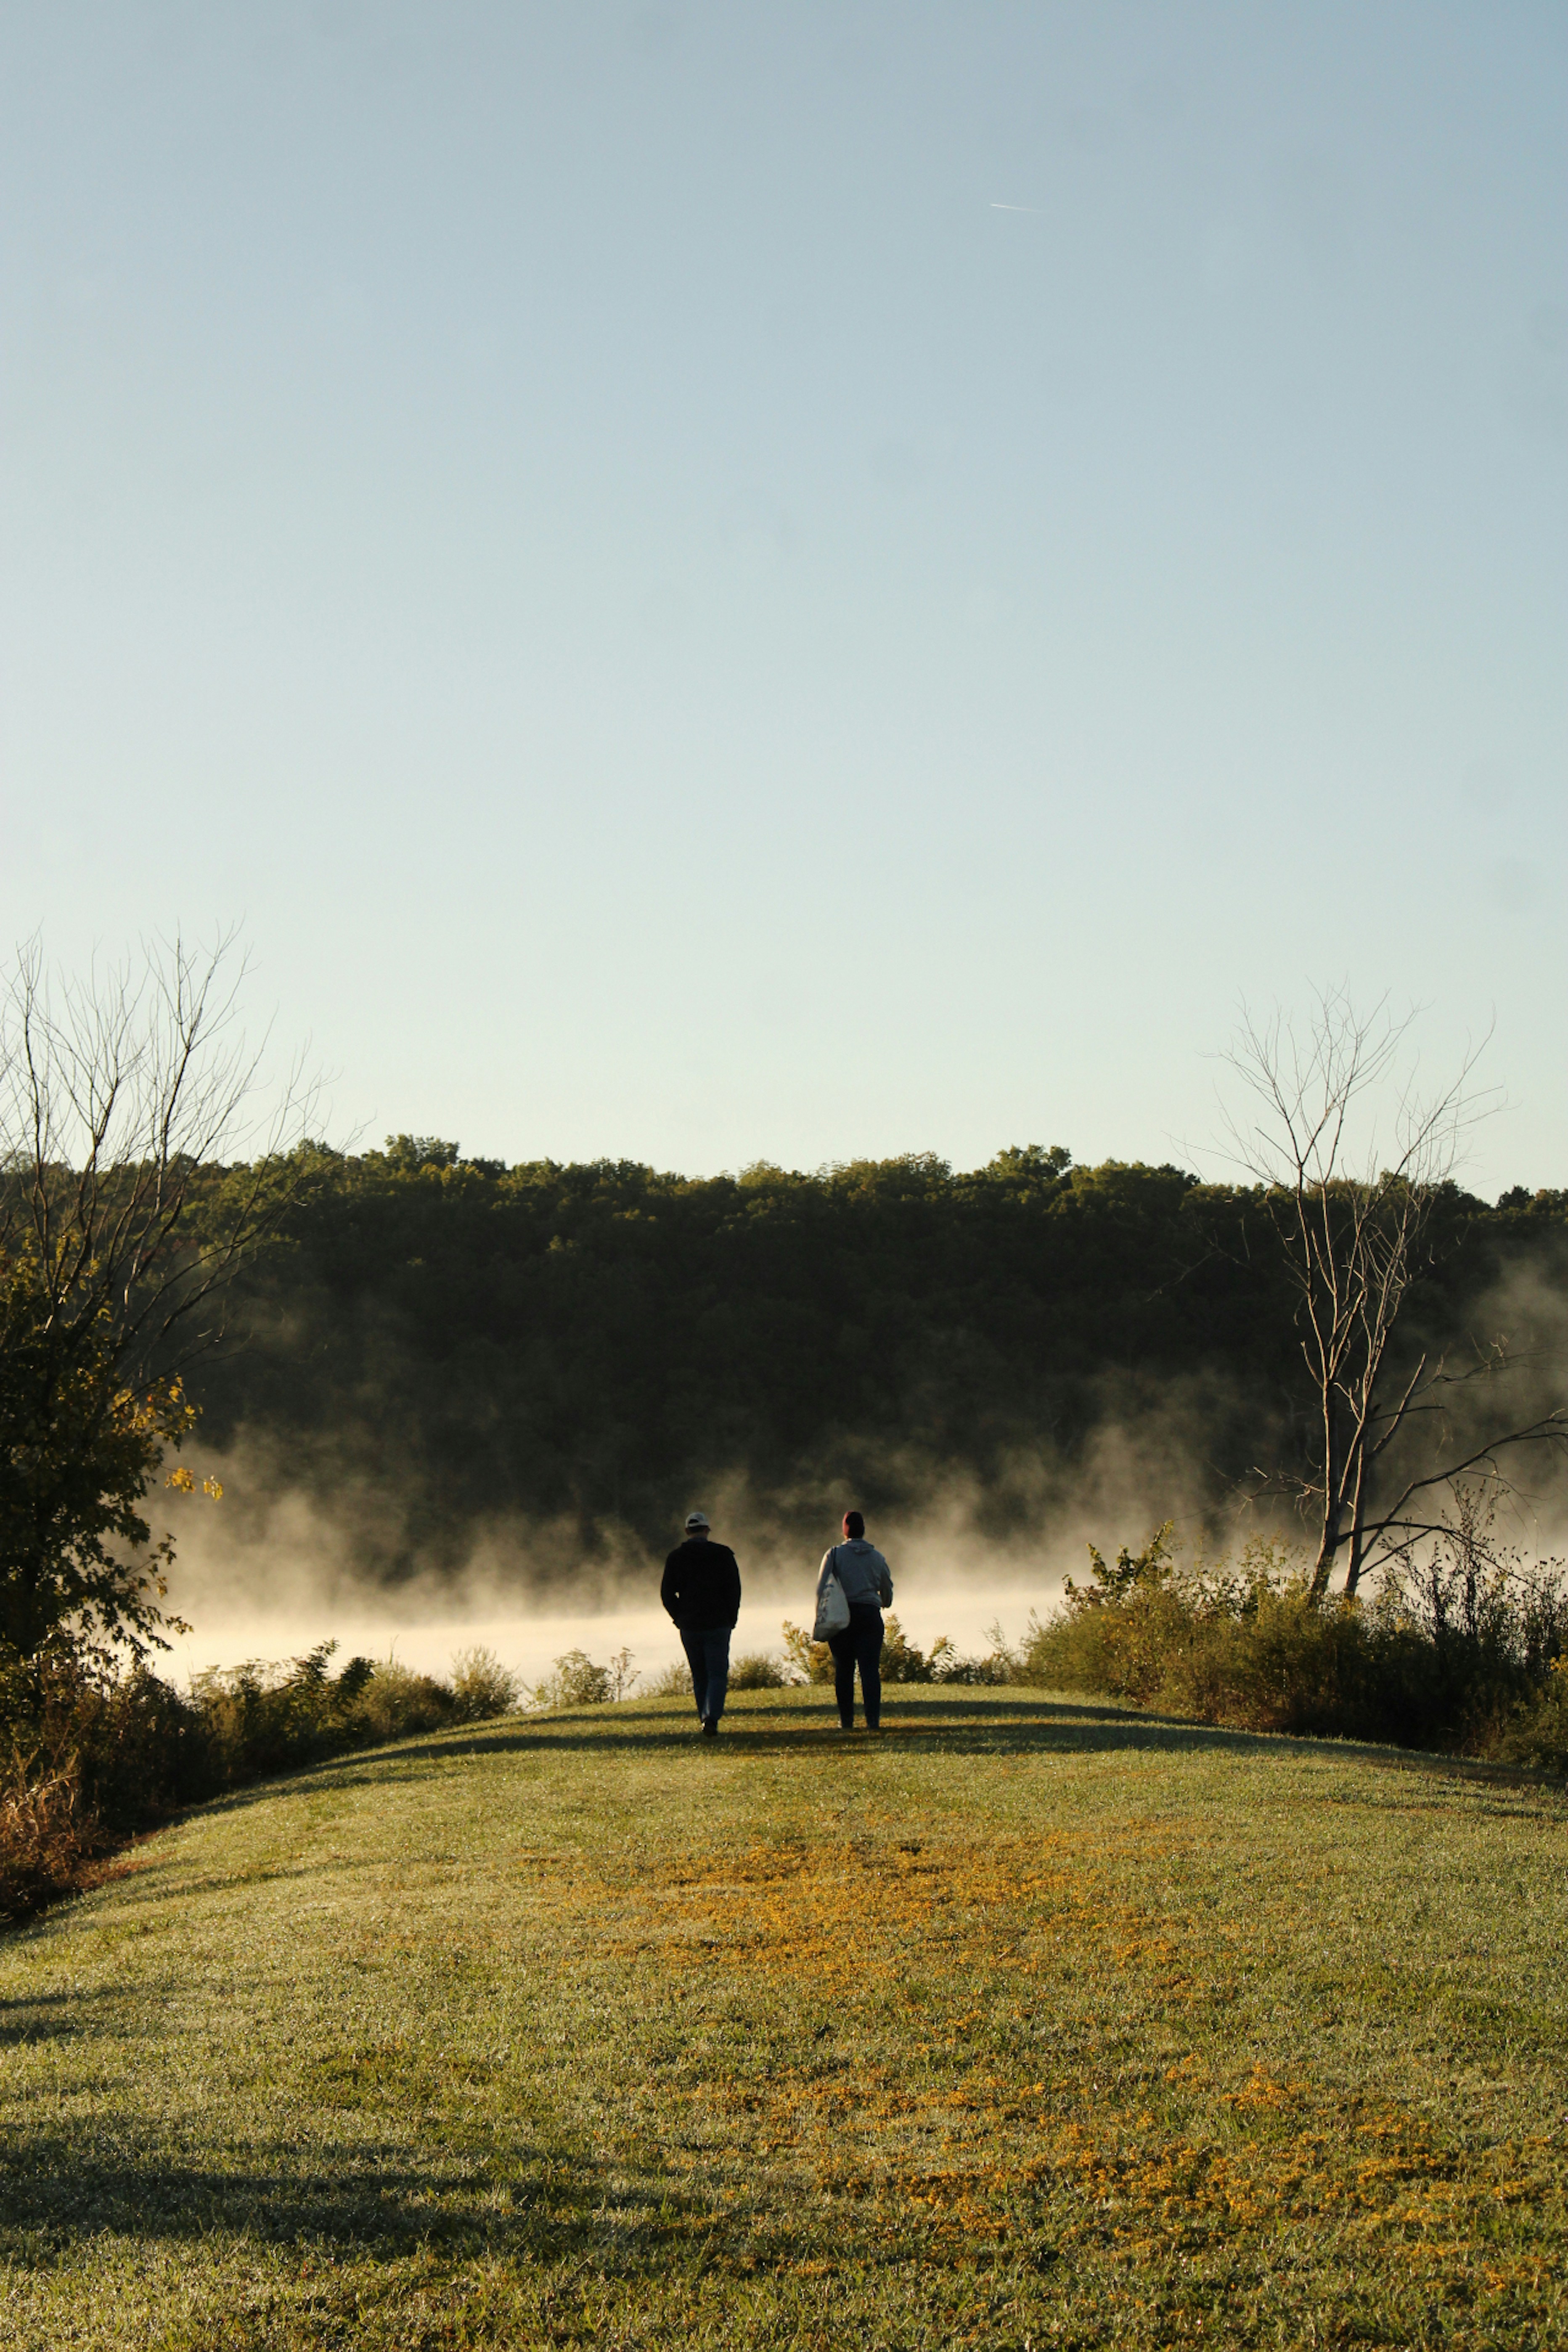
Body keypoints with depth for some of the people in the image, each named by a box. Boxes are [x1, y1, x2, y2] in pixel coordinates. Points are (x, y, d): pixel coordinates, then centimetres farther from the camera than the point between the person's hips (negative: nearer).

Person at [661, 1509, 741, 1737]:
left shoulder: (676, 1557, 3)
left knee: (699, 1677, 13)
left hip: (689, 1627, 2)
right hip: (718, 1625, -2)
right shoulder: (723, 1555, -1)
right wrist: (730, 1620, 7)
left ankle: (707, 1721, 13)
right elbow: (734, 1590, -2)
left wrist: (680, 1618, 11)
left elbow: (667, 1594, 2)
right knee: (718, 1674, -1)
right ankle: (711, 1718, -21)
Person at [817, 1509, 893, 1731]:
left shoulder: (834, 1555, 1)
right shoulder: (877, 1557, 10)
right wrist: (884, 1605, 41)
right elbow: (888, 1591, 20)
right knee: (870, 1669, -3)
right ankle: (873, 1719, -12)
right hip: (870, 1614, 1)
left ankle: (846, 1720, 9)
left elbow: (821, 1589, -6)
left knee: (843, 1670, 7)